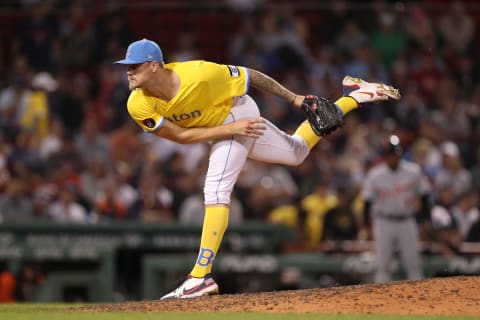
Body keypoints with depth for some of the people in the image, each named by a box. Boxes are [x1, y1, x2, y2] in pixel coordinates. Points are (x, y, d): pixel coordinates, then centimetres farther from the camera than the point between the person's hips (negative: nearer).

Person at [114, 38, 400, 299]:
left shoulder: (197, 74, -36)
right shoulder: (139, 106, -23)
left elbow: (249, 75, -21)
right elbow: (181, 135, -18)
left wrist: (294, 99, -16)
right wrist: (230, 129, -26)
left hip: (238, 114, -6)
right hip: (223, 125, 6)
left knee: (216, 190, -22)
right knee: (298, 152, 24)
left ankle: (201, 277, -22)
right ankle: (349, 100, 38)